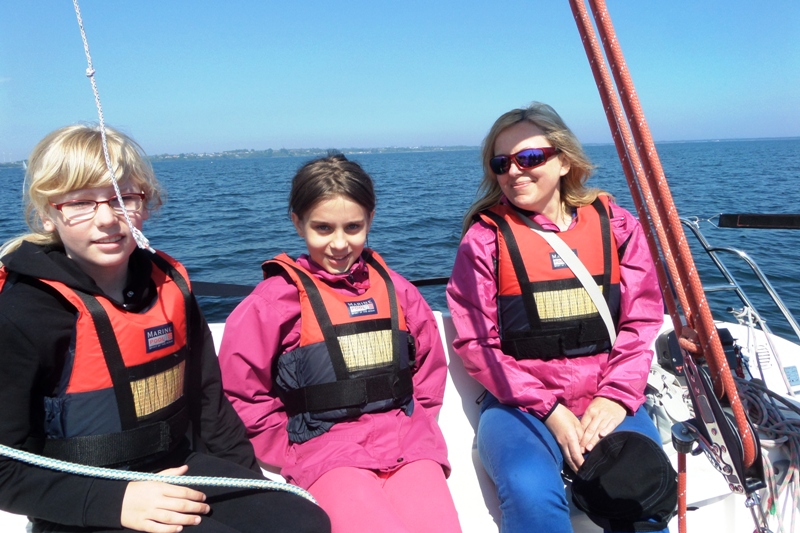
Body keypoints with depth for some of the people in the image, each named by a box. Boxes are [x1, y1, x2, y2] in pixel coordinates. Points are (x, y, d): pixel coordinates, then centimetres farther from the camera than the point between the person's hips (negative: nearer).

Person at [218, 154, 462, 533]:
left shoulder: (394, 289, 11)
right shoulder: (277, 299, -1)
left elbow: (429, 370, 19)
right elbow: (242, 395, 0)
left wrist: (416, 426, 8)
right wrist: (297, 456, 0)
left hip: (406, 443, 3)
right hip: (325, 447, -3)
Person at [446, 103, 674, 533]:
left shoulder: (614, 224, 8)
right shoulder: (485, 236, 0)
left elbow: (641, 322, 5)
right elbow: (475, 342, -4)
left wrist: (615, 396, -10)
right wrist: (547, 409, -11)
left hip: (608, 401, 2)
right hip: (520, 402, -2)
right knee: (531, 492, -31)